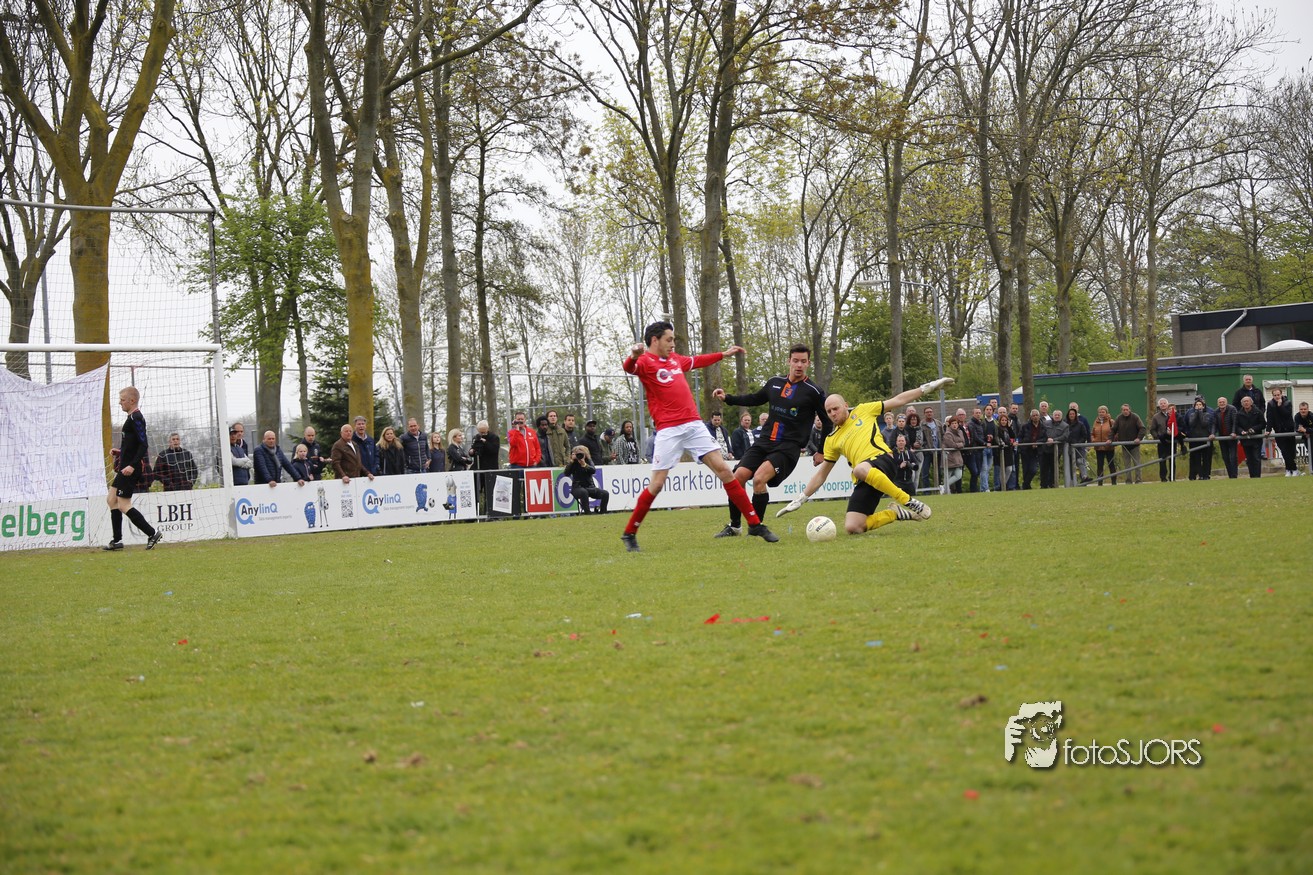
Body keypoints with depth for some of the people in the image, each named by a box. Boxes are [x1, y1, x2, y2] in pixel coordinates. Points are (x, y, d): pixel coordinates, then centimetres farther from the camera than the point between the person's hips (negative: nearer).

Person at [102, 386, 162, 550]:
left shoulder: (136, 418, -14)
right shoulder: (132, 418, 18)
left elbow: (143, 445, -22)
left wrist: (132, 465, -28)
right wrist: (119, 452, 17)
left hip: (130, 470, -11)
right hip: (125, 469, 11)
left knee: (123, 505, -11)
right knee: (111, 499, 13)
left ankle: (153, 533, -9)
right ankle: (117, 540, 15)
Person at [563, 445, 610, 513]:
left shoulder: (589, 461, 7)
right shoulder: (574, 464, 2)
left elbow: (593, 470, -12)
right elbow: (566, 473, -14)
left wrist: (584, 465, -26)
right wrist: (572, 461, -16)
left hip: (590, 487, 4)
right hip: (577, 488, -3)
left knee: (605, 494, -18)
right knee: (584, 492, -39)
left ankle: (602, 513, -10)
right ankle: (587, 513, -36)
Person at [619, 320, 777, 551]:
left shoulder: (674, 359, 18)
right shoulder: (645, 362, -5)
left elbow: (695, 361, 39)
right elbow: (629, 367, -29)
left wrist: (724, 354, 48)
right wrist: (633, 356, -52)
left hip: (694, 425, 6)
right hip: (669, 431, -6)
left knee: (723, 470, 1)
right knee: (657, 484, -7)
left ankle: (755, 524, 5)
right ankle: (629, 534, 9)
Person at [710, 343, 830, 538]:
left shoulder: (814, 392, -5)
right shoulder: (775, 383, 9)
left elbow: (827, 421, 4)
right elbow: (754, 399, 26)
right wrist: (726, 398, 18)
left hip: (789, 447, -5)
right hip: (764, 441, 5)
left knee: (759, 479, -25)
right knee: (738, 476, -8)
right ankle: (734, 526, 9)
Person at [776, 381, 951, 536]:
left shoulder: (862, 411, 14)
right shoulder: (832, 440, 21)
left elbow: (897, 400, 17)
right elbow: (821, 474, 25)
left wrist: (927, 387, 12)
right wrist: (800, 499, 20)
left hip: (881, 460, -4)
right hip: (864, 480, 4)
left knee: (861, 469, -43)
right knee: (852, 528, -17)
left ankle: (909, 502, -28)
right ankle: (896, 513, 5)